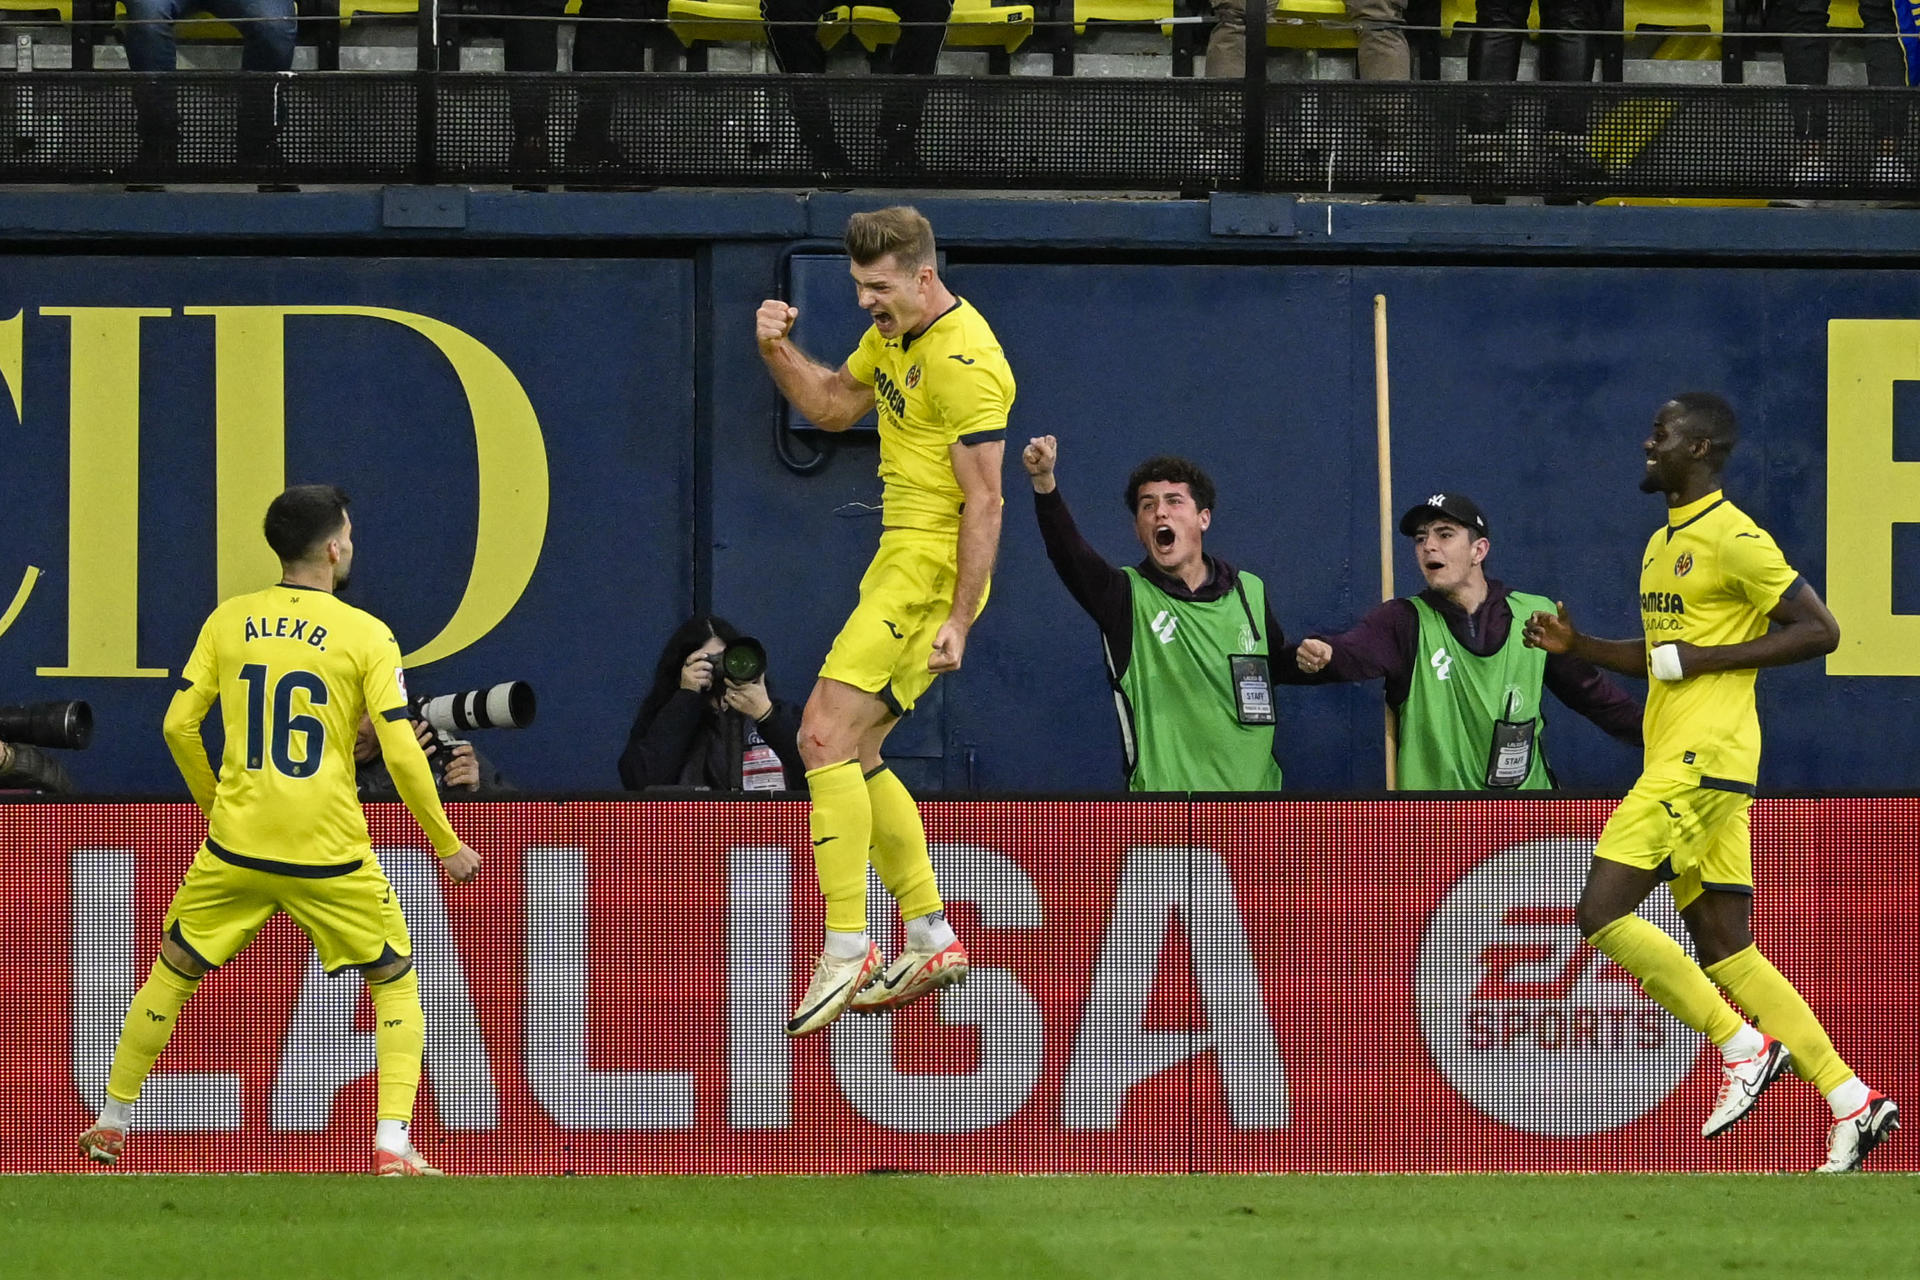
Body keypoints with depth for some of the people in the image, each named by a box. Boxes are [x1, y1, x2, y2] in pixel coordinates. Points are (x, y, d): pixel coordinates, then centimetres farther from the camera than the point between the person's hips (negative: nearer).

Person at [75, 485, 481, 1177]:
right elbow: (402, 753, -10)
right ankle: (392, 1143, 0)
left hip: (234, 847, 3)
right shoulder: (365, 635, -6)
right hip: (330, 855, -3)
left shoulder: (229, 621, 3)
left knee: (173, 971, 21)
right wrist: (447, 845, 1)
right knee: (395, 982, 13)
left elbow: (179, 724, 3)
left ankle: (112, 1121, 25)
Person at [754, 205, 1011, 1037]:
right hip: (898, 561, 10)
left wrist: (958, 620, -22)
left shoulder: (964, 361, -19)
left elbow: (984, 501, -19)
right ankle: (932, 938, 18)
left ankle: (847, 951, -16)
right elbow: (834, 406, 24)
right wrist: (778, 352, 4)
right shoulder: (895, 335, 11)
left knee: (826, 734, -16)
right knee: (848, 752, 12)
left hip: (934, 568, -10)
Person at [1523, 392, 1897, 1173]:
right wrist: (1577, 647, 14)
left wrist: (1700, 660, -16)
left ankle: (1743, 1045, -6)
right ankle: (1853, 1104, 4)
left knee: (1602, 914, -13)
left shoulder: (1734, 539, -10)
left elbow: (1819, 631, -14)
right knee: (1726, 953, 6)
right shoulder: (1663, 543, 19)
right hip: (1678, 759, 10)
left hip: (1704, 758, -10)